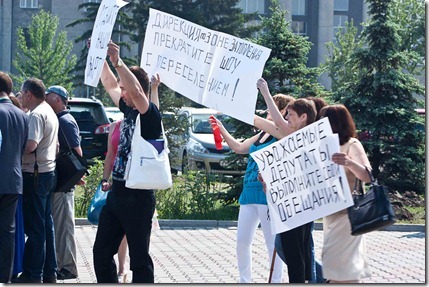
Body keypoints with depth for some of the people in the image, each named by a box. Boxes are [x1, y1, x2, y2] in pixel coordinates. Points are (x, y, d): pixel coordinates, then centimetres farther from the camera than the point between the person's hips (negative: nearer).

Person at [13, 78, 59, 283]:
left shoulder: (37, 115, -15)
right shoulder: (50, 112, 16)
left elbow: (30, 145, -25)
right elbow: (55, 145, 24)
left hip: (35, 174, -10)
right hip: (48, 172, 10)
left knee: (34, 227, -6)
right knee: (46, 224, 12)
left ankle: (33, 274, -3)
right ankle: (49, 272, 15)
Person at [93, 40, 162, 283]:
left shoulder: (150, 114, -11)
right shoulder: (128, 110, 12)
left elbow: (136, 91, -31)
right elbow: (109, 83, 23)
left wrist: (117, 61, -32)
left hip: (138, 197, -9)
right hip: (117, 192, 9)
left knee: (139, 259, -2)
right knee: (102, 252, 12)